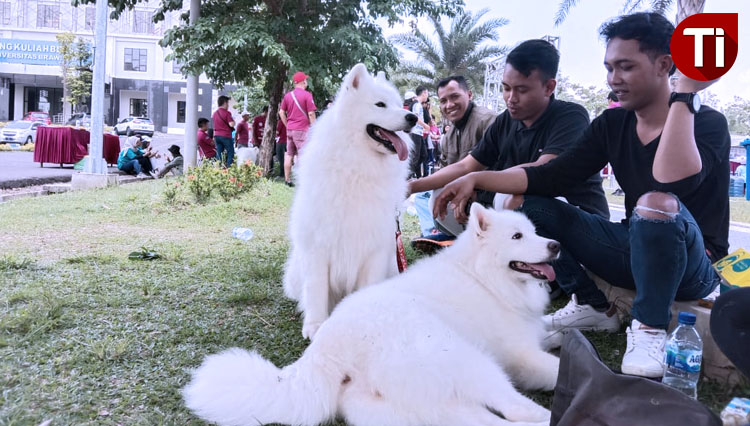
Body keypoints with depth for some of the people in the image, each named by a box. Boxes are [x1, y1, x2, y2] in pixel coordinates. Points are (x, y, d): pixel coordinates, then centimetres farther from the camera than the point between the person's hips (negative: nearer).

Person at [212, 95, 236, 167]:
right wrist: (233, 120, 2)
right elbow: (231, 124, -17)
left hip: (217, 135, 7)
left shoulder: (215, 113, 11)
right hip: (226, 136, -7)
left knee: (219, 155, 8)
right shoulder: (227, 113, -11)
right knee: (230, 153, 0)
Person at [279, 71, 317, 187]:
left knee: (289, 155, 11)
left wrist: (287, 125, 17)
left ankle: (287, 180, 16)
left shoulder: (288, 95, 8)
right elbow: (311, 114, -11)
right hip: (302, 129, -6)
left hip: (290, 129, 6)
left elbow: (281, 113, 10)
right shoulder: (307, 95, -9)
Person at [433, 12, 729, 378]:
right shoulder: (611, 124, 1)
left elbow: (673, 185, -36)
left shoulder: (707, 123, -14)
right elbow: (552, 177, -6)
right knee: (529, 205, -7)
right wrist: (476, 179, -16)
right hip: (635, 249, 6)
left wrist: (684, 94, -30)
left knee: (656, 203, -40)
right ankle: (592, 307, 0)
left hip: (694, 264, -5)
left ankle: (649, 328, -18)